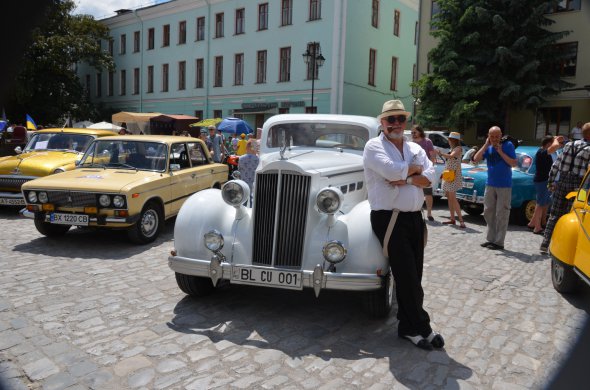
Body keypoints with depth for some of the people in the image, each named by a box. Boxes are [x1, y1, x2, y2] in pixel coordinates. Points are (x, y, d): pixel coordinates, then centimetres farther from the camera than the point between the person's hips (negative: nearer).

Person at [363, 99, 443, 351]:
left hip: (415, 217, 6)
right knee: (406, 275, -6)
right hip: (389, 218, -6)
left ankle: (409, 326, 19)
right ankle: (420, 327, 8)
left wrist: (406, 179, -15)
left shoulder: (416, 148, 16)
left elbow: (428, 178, 2)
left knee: (414, 275, 8)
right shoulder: (374, 146, -2)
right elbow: (392, 170, -19)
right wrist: (415, 168, -2)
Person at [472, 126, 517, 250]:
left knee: (501, 215, -3)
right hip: (490, 184, 5)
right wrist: (486, 145, -9)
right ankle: (491, 239, 20)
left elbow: (514, 163, -10)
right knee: (488, 212, 9)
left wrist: (500, 152, -15)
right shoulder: (488, 148, 6)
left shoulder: (508, 145, -5)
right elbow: (476, 159, -7)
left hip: (504, 186, -5)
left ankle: (499, 242, 1)